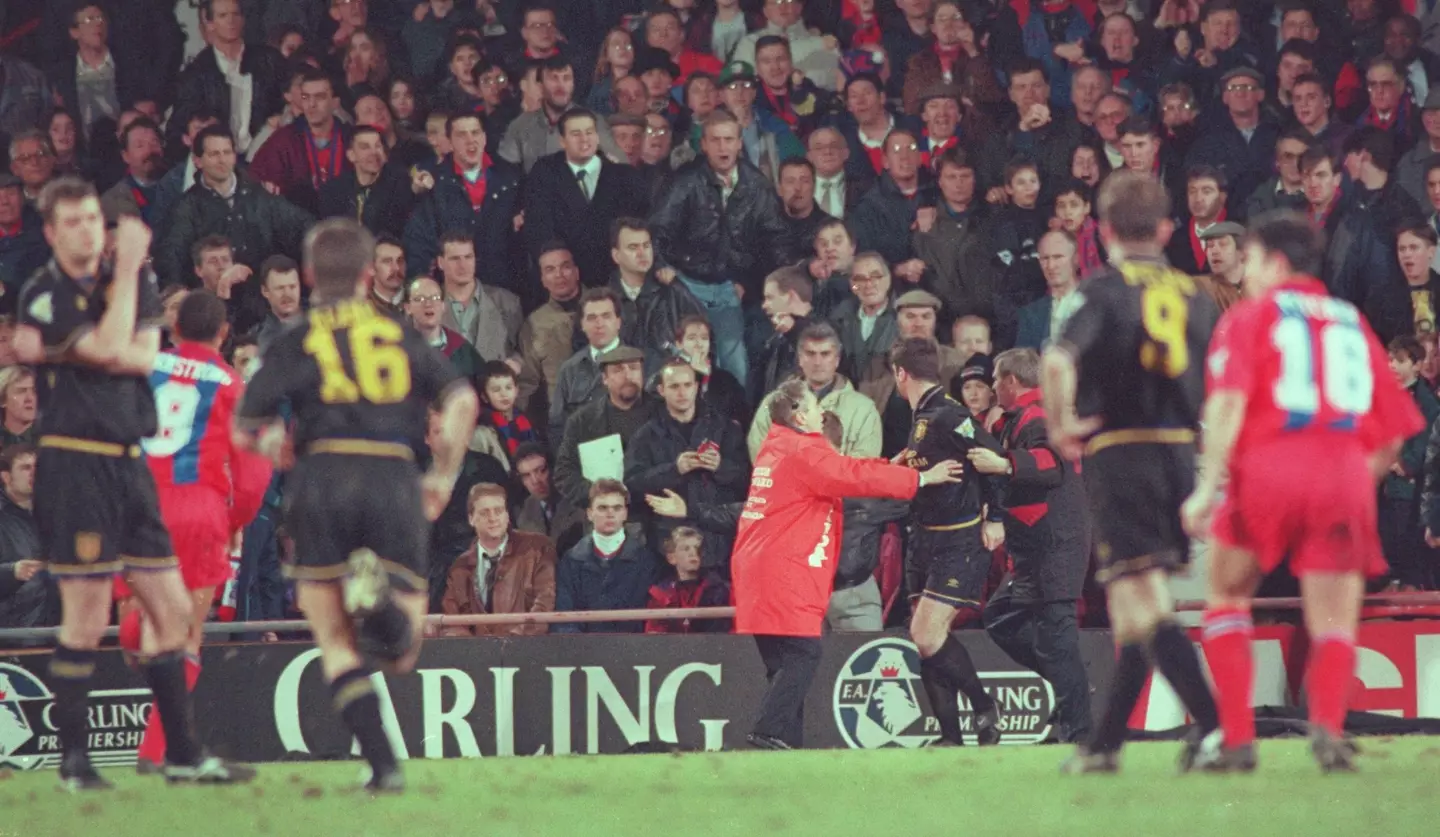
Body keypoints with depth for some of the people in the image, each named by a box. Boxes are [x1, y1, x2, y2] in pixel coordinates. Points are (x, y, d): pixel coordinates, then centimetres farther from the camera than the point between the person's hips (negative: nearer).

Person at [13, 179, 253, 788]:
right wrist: (128, 269, -12)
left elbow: (144, 355, -3)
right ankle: (73, 761, 2)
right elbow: (110, 349, -19)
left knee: (173, 610, 8)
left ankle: (183, 755, 15)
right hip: (74, 462, -7)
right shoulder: (42, 296, -7)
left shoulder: (133, 280, 12)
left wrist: (59, 351, -13)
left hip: (129, 461, 7)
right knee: (87, 619, -7)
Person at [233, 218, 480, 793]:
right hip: (395, 481, 1)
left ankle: (382, 762, -10)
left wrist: (274, 440, 28)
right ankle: (380, 603, -31)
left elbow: (245, 430, 6)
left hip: (323, 480, -1)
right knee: (402, 651, 5)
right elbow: (462, 402, 5)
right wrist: (445, 476, 16)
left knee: (336, 642, 9)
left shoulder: (296, 343, 11)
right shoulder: (402, 338, 17)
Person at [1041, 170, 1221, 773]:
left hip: (1120, 452, -6)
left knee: (1142, 603, -8)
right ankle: (1104, 743, 22)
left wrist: (1061, 424, -7)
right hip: (1182, 453, 6)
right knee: (1134, 606, 16)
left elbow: (1059, 361, -21)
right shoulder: (1194, 295, 10)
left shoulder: (1106, 289, -5)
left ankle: (1214, 723, -22)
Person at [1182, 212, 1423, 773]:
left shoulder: (1249, 317, 11)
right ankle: (1328, 722, -23)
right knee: (1334, 621, 6)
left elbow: (1228, 401, -6)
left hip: (1269, 467, -3)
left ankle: (1236, 737, 5)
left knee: (1228, 595, 15)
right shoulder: (1353, 323, 23)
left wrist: (1208, 486, -10)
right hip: (1346, 474, 3)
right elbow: (1395, 431, 19)